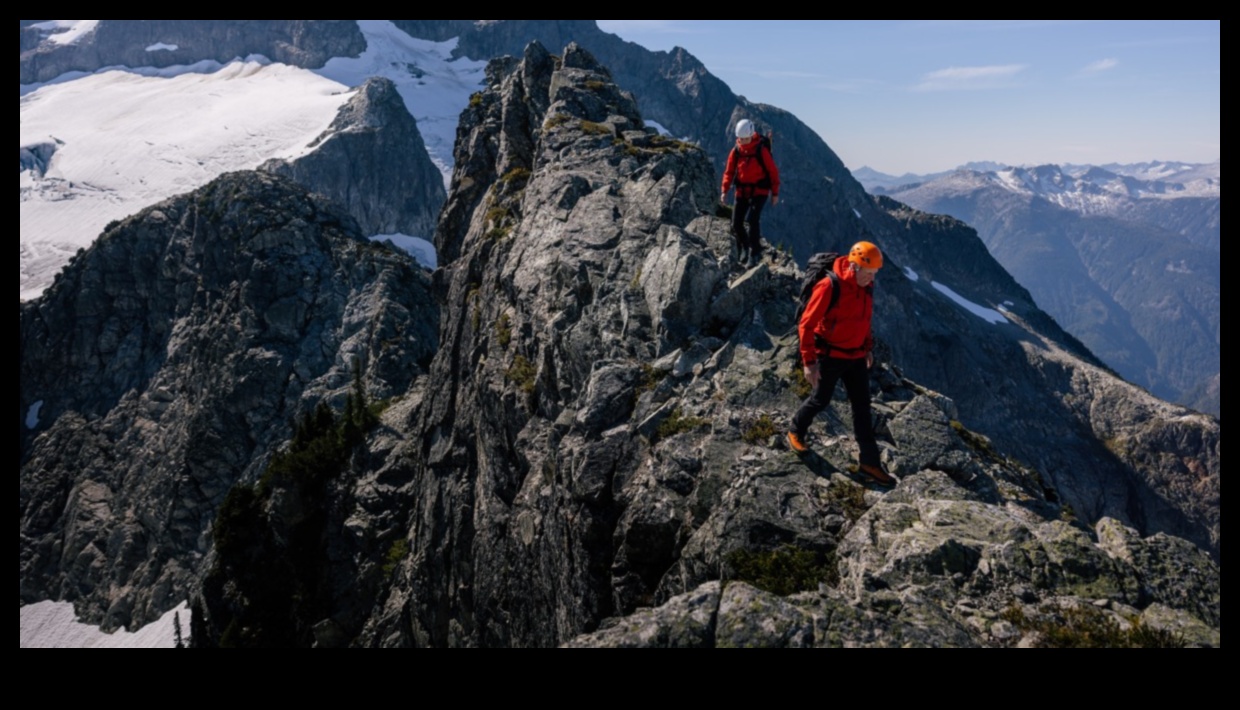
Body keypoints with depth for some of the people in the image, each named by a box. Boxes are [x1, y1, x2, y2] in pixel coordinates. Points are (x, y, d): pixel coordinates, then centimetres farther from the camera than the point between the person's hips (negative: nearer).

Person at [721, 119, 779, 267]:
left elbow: (773, 171, -5)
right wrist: (725, 191, -4)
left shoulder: (761, 150, -11)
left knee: (753, 219, -20)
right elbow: (729, 171, 5)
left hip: (759, 191, -4)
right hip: (742, 191, 5)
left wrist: (775, 193, -4)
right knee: (736, 223, 2)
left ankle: (755, 253, -11)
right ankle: (744, 249, 23)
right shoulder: (736, 151, 0)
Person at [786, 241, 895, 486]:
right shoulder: (829, 287, -22)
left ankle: (869, 461, 12)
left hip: (856, 358, 6)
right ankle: (796, 433, 39)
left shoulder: (867, 287, -1)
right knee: (821, 400, 10)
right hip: (830, 357, -6)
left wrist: (868, 348, 18)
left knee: (862, 407, 5)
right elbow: (807, 325, -19)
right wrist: (809, 362, -21)